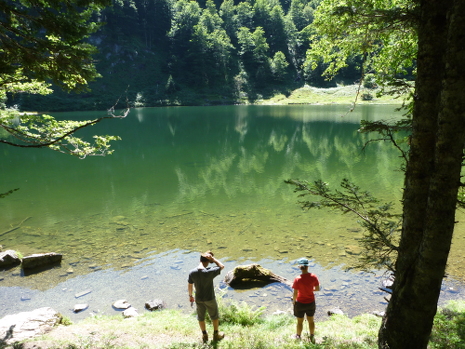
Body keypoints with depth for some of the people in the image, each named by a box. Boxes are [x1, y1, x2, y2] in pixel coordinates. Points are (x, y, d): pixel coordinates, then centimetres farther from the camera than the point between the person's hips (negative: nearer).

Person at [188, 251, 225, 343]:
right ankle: (216, 334, 37)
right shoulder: (209, 272, -28)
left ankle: (204, 335, 40)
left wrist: (190, 295, 14)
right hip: (210, 299, -3)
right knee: (215, 316, 21)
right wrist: (213, 258, -18)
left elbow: (190, 286, -2)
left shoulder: (192, 272, -17)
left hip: (198, 299, 3)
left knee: (201, 317, 23)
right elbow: (222, 266, -12)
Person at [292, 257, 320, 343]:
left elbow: (295, 294, -20)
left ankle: (298, 336, 42)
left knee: (300, 321, 21)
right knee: (311, 320, 25)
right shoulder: (313, 277, -18)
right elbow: (318, 289, -5)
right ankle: (312, 337, 43)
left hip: (300, 303, -2)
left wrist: (294, 301, -1)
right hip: (311, 302, 3)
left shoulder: (297, 279, -27)